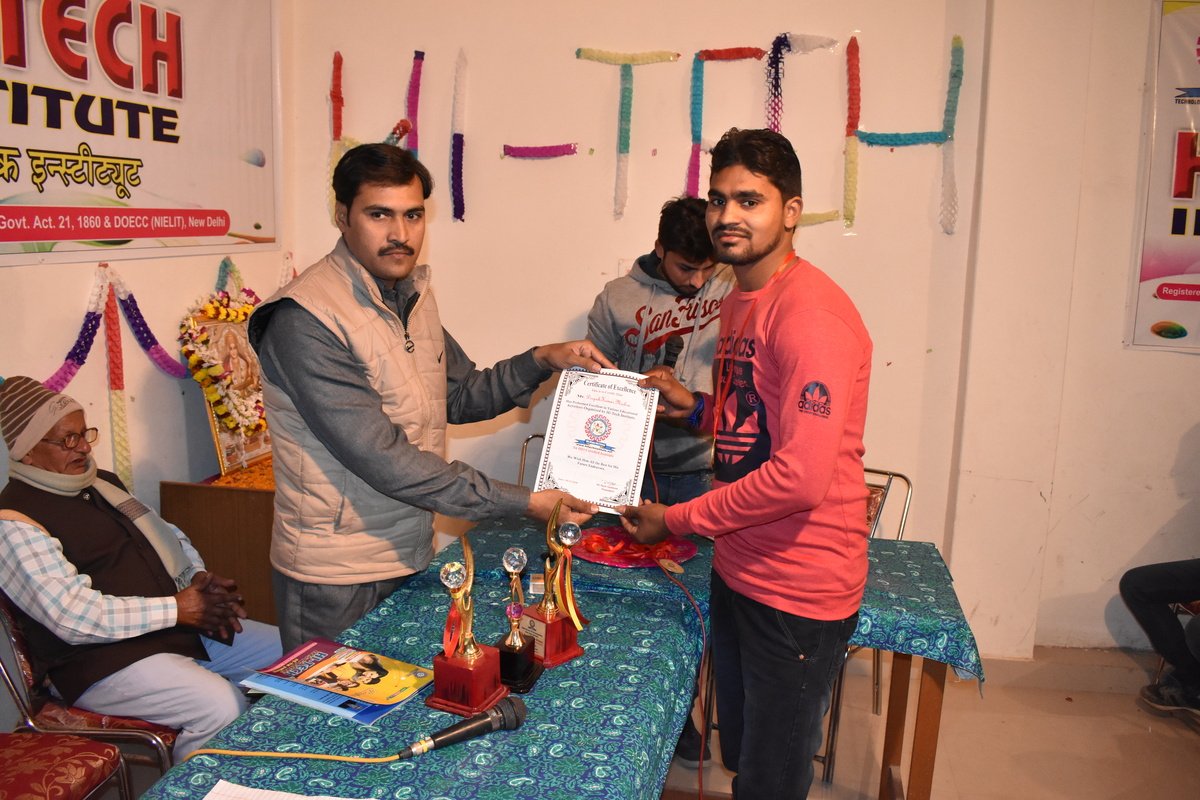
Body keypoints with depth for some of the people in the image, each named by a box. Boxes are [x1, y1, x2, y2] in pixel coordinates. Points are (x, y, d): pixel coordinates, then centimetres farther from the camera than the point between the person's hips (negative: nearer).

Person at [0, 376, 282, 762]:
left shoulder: (102, 483, 15)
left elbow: (167, 536, 21)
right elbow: (73, 616, -21)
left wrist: (198, 577, -1)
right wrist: (176, 609, -19)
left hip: (179, 628, 9)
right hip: (104, 661, -9)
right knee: (224, 708, -31)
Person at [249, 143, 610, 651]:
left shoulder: (413, 294, 4)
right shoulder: (304, 321, -23)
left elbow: (459, 396, 14)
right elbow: (380, 459, -26)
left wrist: (540, 361, -3)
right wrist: (524, 503, -25)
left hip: (411, 554, 8)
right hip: (336, 575, -7)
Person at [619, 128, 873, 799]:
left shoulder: (812, 314, -22)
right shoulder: (740, 301, 9)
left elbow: (800, 476, -27)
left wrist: (675, 520, -17)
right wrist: (698, 407, 3)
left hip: (798, 593, -9)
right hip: (738, 573, 9)